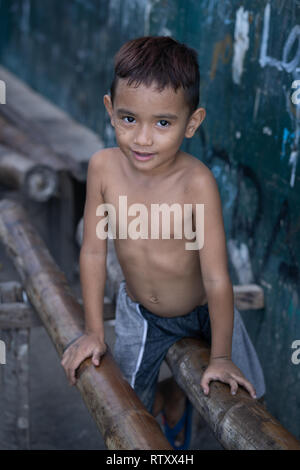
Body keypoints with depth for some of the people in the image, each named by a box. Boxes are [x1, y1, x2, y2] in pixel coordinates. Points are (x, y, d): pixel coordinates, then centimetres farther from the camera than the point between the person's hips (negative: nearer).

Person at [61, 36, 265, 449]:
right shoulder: (103, 167, -23)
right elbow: (94, 252, -12)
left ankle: (178, 398, 42)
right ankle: (172, 400, 42)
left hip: (203, 311, -2)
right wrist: (93, 331, -5)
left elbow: (217, 279, -27)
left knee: (240, 392, 10)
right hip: (139, 313, 2)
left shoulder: (197, 182, -34)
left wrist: (221, 356, -19)